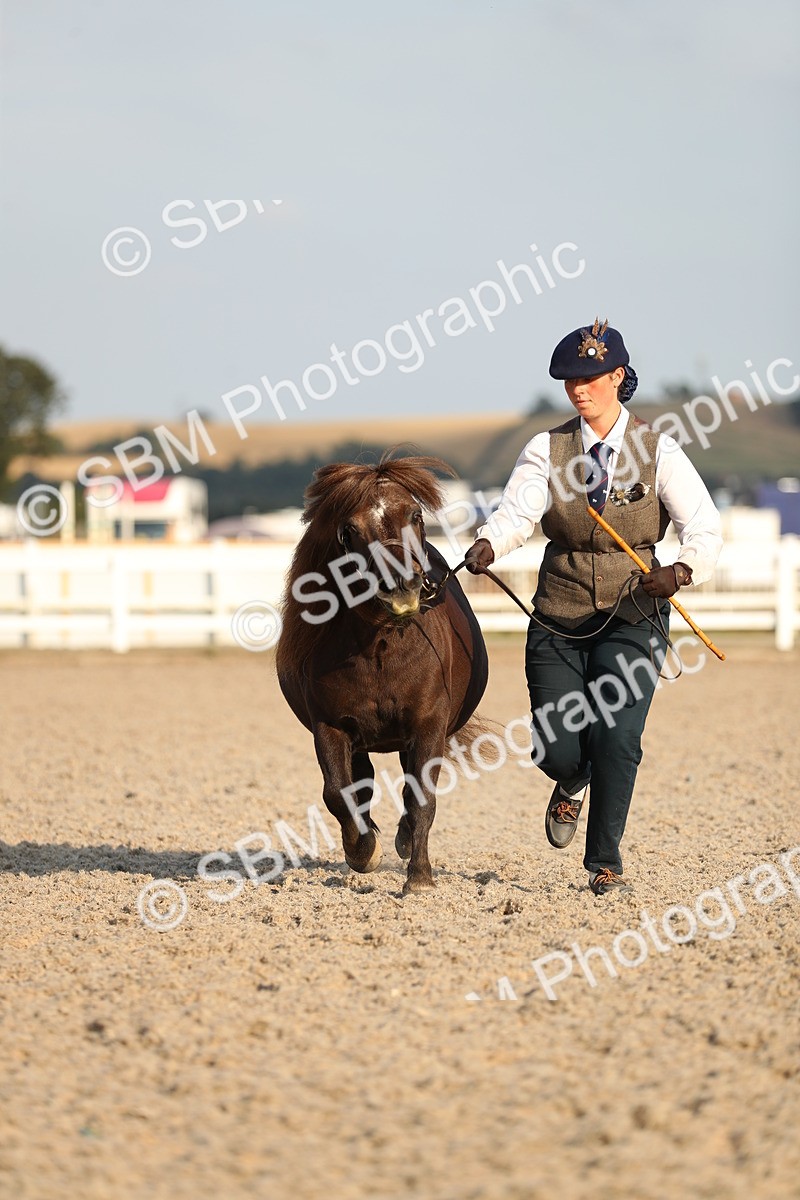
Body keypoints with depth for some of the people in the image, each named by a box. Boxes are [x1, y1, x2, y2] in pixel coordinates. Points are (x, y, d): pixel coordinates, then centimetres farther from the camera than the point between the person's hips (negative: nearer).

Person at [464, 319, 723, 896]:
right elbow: (517, 512, -16)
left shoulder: (657, 450, -4)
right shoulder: (547, 450, -1)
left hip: (633, 617, -1)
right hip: (558, 620, 2)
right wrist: (488, 545, -39)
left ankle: (606, 863, 4)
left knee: (616, 737, -16)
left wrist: (680, 572, -32)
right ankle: (573, 783, 37)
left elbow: (705, 530, -11)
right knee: (554, 749, -4)